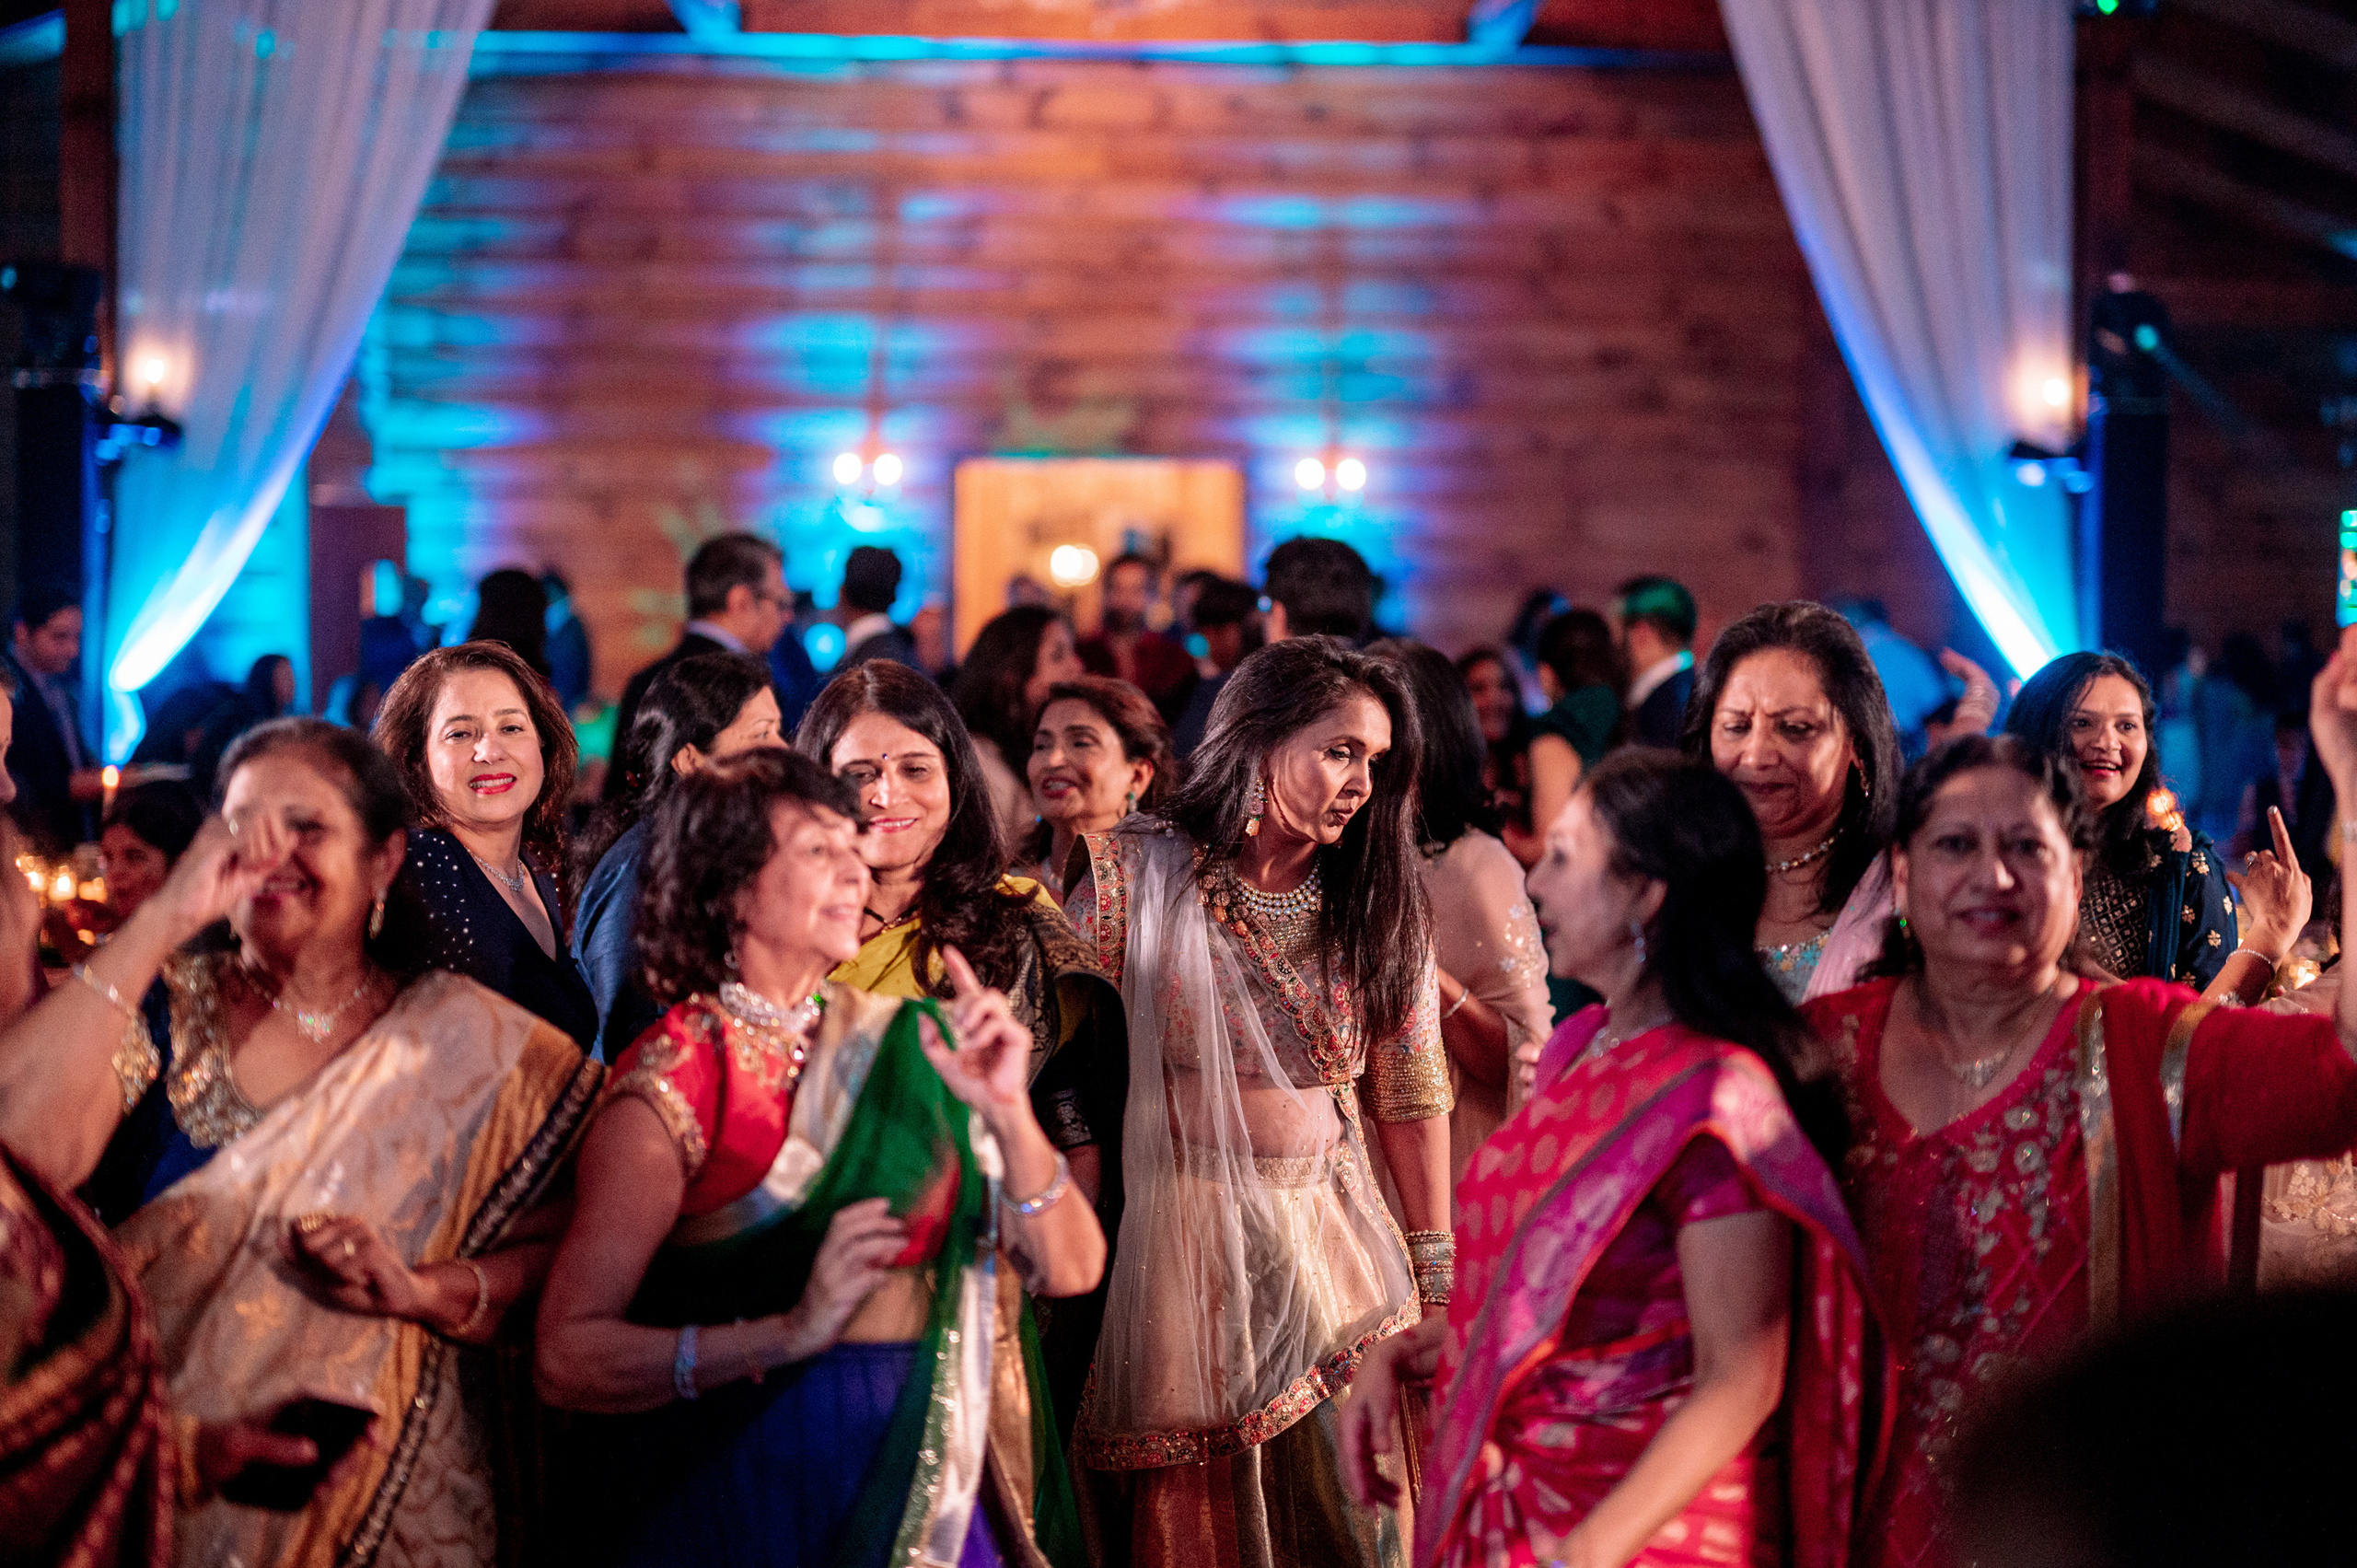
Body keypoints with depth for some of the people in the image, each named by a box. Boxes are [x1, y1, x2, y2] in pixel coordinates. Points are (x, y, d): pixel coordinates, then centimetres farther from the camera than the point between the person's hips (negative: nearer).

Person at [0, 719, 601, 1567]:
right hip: (153, 1490, 0)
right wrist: (163, 919, -18)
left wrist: (422, 1291, -20)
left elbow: (552, 1256, 0)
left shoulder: (468, 1043, 1)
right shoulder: (169, 1010, 0)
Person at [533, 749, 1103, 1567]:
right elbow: (567, 1354, -18)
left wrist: (1008, 1116, -18)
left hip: (928, 1486, 4)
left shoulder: (907, 1043, 3)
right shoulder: (672, 1084, -10)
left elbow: (1068, 1272, -2)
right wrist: (790, 1333, -28)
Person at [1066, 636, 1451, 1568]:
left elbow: (1412, 1092, 8)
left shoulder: (1382, 905, 5)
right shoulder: (1137, 877, -4)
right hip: (1181, 1236, -2)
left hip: (1331, 1236, 2)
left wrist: (1435, 1269, 8)